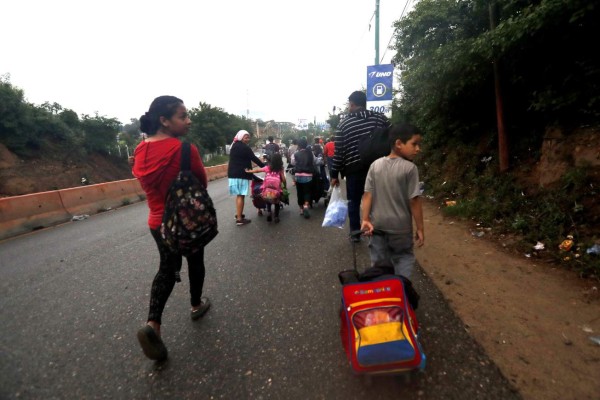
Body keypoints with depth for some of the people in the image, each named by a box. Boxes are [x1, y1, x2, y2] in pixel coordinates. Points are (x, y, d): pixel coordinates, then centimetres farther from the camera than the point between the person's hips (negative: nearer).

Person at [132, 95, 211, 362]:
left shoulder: (140, 151, -2)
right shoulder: (185, 149, -23)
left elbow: (147, 184, 10)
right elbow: (202, 182, -9)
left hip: (158, 221, 5)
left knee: (167, 269, 16)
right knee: (195, 263, 18)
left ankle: (152, 324, 3)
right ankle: (197, 305, 39)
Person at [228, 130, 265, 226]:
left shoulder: (234, 146, 17)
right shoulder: (245, 147, -11)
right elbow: (254, 158, -11)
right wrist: (264, 165, -1)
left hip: (233, 173, 9)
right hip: (241, 174, -9)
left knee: (238, 195, 19)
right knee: (241, 196, -7)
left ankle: (238, 214, 29)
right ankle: (239, 219, -5)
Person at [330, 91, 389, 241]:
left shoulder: (343, 124, 1)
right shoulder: (380, 117, 6)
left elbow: (338, 152, -2)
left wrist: (334, 174, 3)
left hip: (354, 168, -1)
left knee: (354, 202, 12)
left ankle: (355, 234, 19)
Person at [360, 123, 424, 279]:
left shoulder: (375, 165, -2)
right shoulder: (410, 168, -15)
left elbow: (367, 195, -5)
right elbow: (414, 201, -14)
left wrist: (365, 219, -3)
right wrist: (420, 228, -5)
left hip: (377, 225, 4)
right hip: (400, 227, -4)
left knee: (379, 263, 16)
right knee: (403, 258, 15)